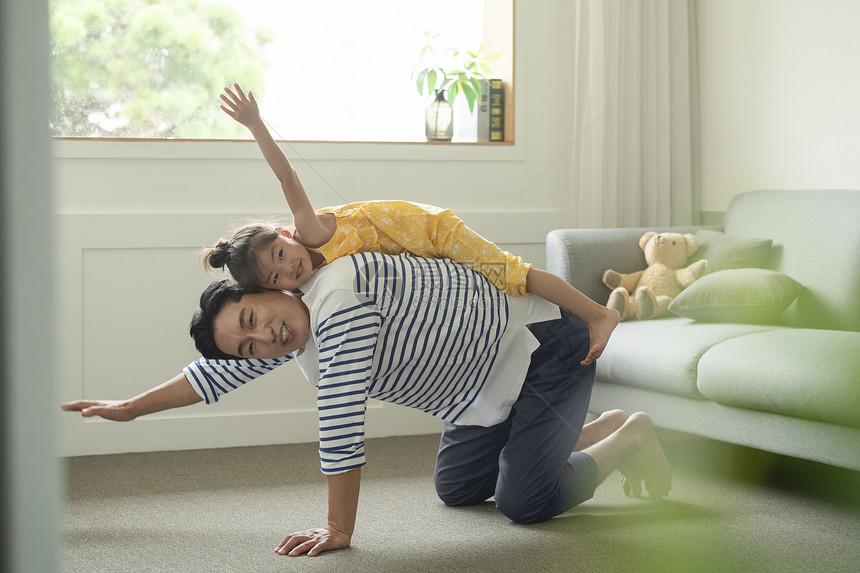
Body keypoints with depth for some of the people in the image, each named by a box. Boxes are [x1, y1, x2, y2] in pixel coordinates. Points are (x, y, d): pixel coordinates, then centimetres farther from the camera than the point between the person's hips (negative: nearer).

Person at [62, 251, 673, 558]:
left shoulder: (339, 299, -31)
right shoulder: (293, 329, -1)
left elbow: (341, 428, -32)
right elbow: (215, 376, 14)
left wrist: (339, 531, -28)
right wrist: (130, 407, 18)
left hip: (545, 345, -9)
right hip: (492, 384, 10)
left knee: (524, 502, -17)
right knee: (456, 488, 16)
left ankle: (628, 439, 8)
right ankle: (598, 430, 25)